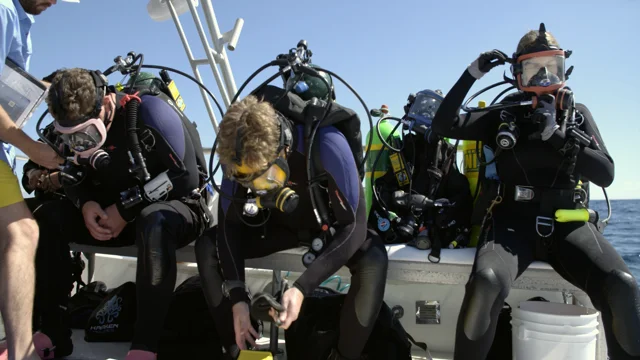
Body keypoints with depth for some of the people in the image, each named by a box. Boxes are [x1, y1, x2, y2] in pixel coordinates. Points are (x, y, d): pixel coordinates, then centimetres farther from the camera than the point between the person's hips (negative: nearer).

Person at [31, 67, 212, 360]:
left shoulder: (149, 109, -20)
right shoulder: (83, 122, 0)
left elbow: (187, 176, -23)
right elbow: (73, 176, 10)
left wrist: (126, 207, -20)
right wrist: (86, 204, -14)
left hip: (181, 207, -6)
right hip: (120, 213, 7)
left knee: (153, 221, -41)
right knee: (48, 218, -10)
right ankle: (53, 333, -8)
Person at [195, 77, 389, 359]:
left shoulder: (326, 145, -38)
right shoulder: (240, 153, -26)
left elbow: (354, 226, -33)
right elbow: (229, 223, -15)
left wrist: (302, 288, -41)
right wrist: (237, 297, -25)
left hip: (334, 221, -3)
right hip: (283, 220, 3)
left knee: (373, 259, -35)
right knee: (208, 246, -16)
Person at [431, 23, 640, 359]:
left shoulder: (577, 114, 15)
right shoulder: (504, 116, 11)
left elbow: (605, 174, 3)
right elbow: (444, 125, 3)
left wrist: (557, 135, -9)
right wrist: (471, 74, -4)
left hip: (567, 223, 2)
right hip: (513, 221, -1)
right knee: (487, 281, -33)